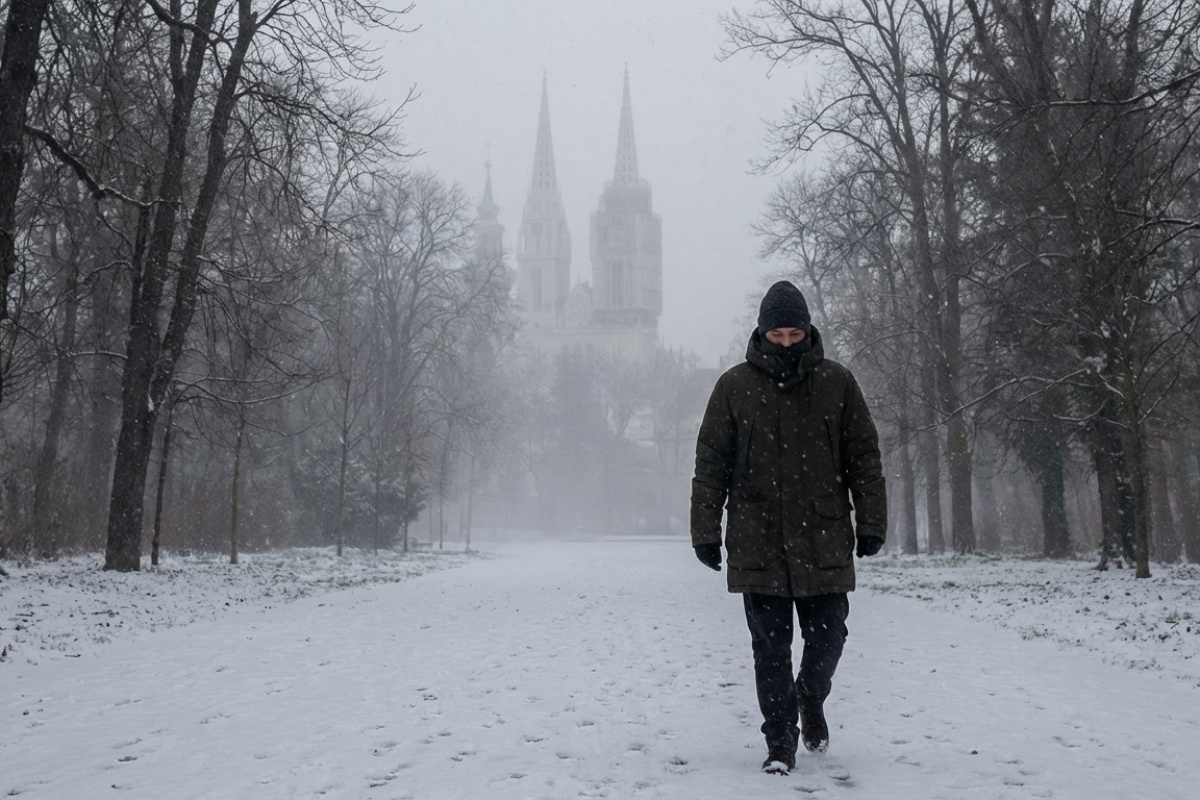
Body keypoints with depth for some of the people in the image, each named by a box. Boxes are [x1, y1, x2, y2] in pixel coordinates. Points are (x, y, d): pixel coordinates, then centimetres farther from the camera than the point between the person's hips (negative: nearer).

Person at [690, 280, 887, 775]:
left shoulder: (837, 383, 3)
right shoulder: (734, 386, 1)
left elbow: (864, 459, 6)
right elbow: (710, 464, 3)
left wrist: (871, 523, 2)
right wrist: (706, 530, -1)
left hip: (824, 543, 1)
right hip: (757, 544, -1)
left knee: (827, 634, 9)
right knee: (770, 646, 5)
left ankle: (810, 699, 40)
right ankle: (780, 740, 20)